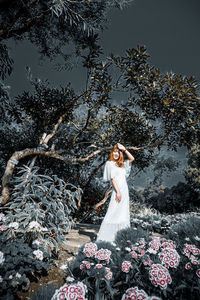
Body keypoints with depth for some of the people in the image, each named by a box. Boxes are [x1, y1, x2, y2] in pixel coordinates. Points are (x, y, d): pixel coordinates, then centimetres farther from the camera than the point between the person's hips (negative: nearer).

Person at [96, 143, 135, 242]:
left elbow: (132, 159, 23)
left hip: (125, 190, 7)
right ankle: (104, 237, -5)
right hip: (117, 190, -7)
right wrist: (118, 191, -16)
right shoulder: (109, 163, -1)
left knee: (123, 214, 8)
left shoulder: (121, 164, 18)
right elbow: (112, 178, -9)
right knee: (113, 213, -10)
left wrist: (124, 149, 12)